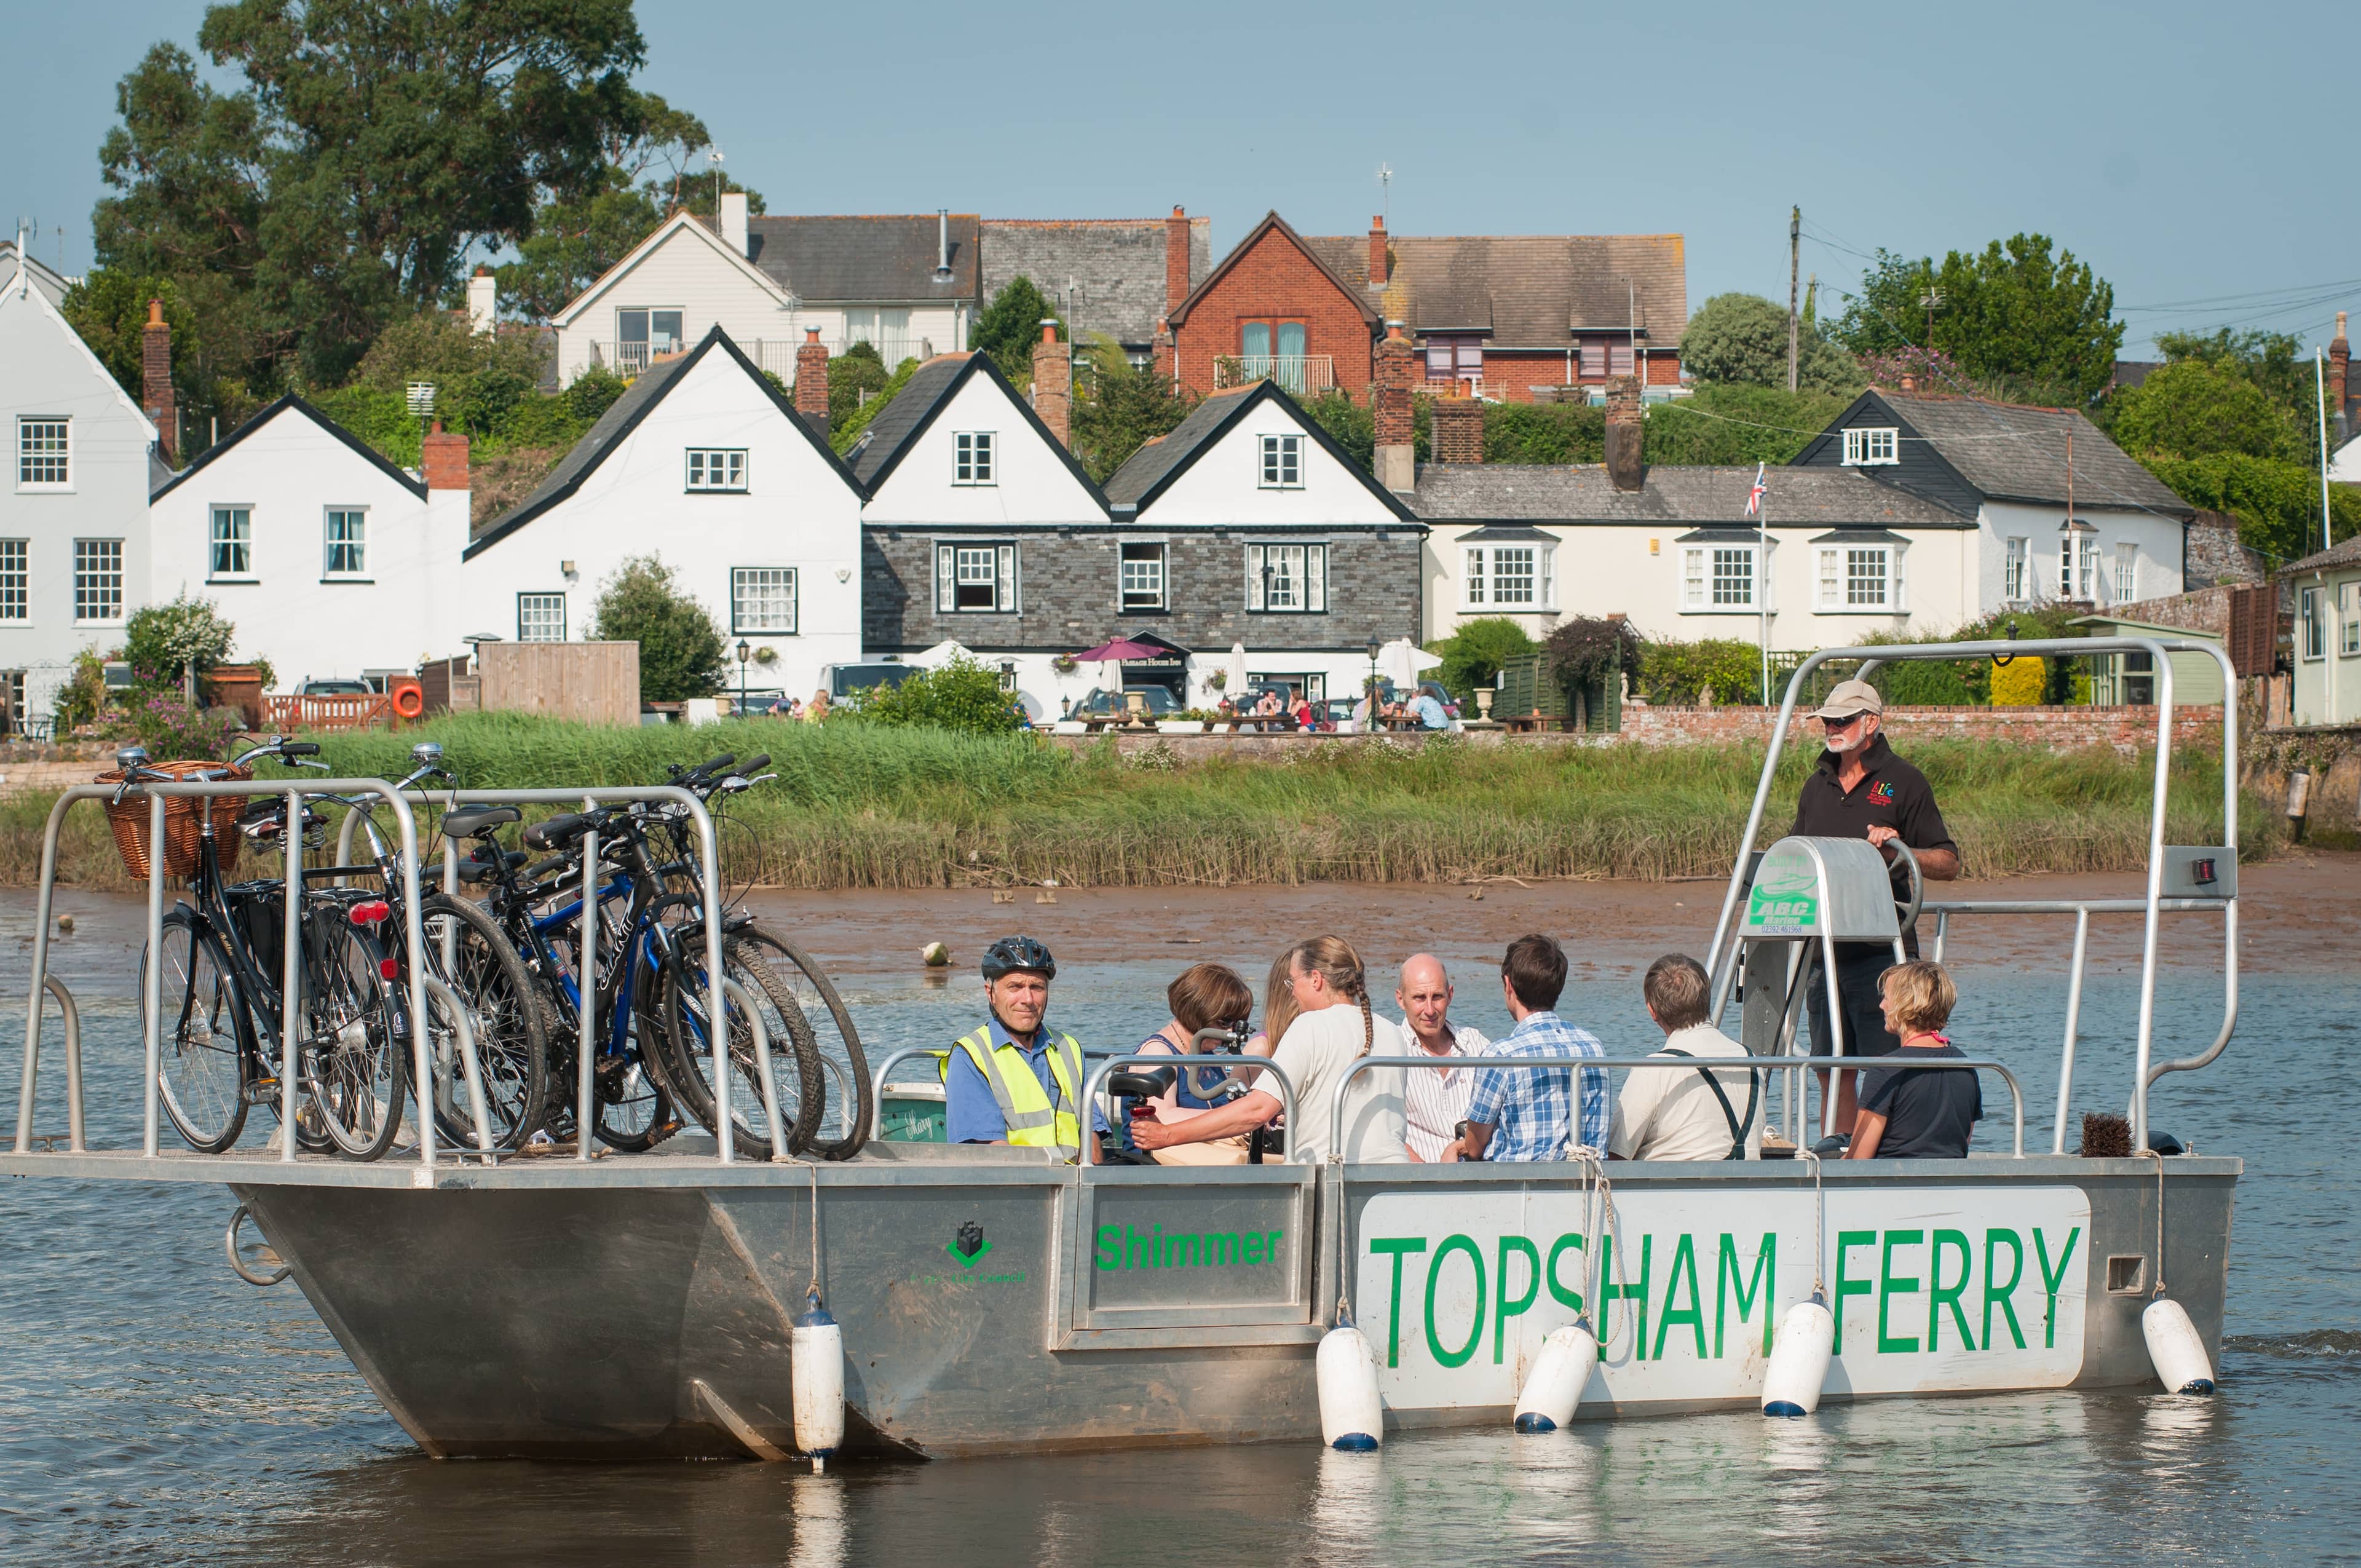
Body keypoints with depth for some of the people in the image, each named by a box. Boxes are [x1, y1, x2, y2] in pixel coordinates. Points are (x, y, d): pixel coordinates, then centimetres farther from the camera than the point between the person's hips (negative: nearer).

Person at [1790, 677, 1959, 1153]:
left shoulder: (1904, 783, 0)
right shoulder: (1818, 786, 17)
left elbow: (1948, 863, -1)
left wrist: (1900, 850, -17)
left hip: (1881, 947, -6)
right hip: (1823, 947, 6)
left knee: (1886, 1061, -9)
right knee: (1830, 1059, 8)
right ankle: (1840, 1138, 14)